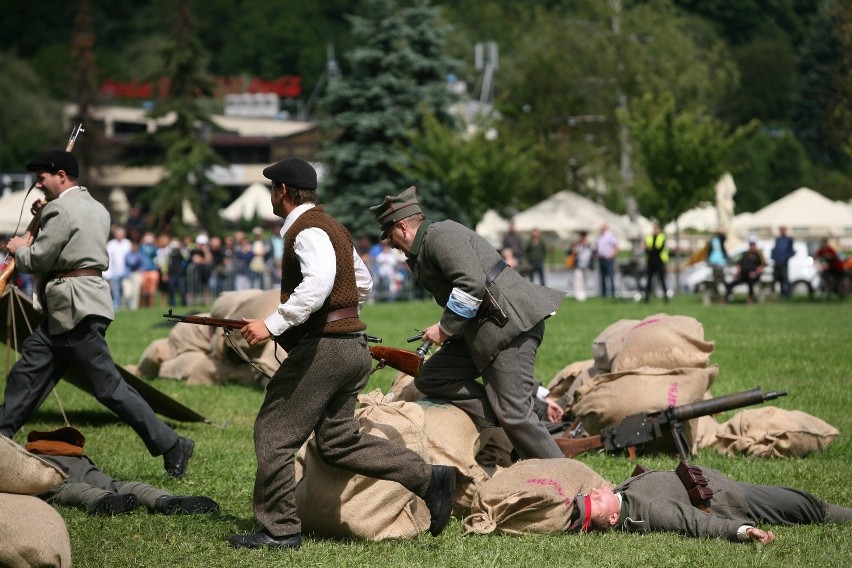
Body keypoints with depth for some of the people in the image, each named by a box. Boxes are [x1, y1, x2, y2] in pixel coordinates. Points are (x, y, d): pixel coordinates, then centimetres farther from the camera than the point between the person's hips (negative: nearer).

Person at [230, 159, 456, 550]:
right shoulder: (330, 226, 20)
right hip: (352, 346, 10)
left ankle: (279, 530, 2)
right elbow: (363, 284, 29)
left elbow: (319, 281, -31)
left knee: (273, 433, -2)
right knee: (339, 441, 12)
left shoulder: (307, 230, -12)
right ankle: (429, 479, 5)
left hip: (323, 347, -10)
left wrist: (273, 324, -31)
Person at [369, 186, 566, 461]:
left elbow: (472, 284, -23)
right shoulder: (424, 249, 22)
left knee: (515, 414, -13)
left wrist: (446, 328, -14)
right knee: (430, 378, 6)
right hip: (481, 331, 11)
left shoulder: (441, 235, -11)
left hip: (510, 324, -11)